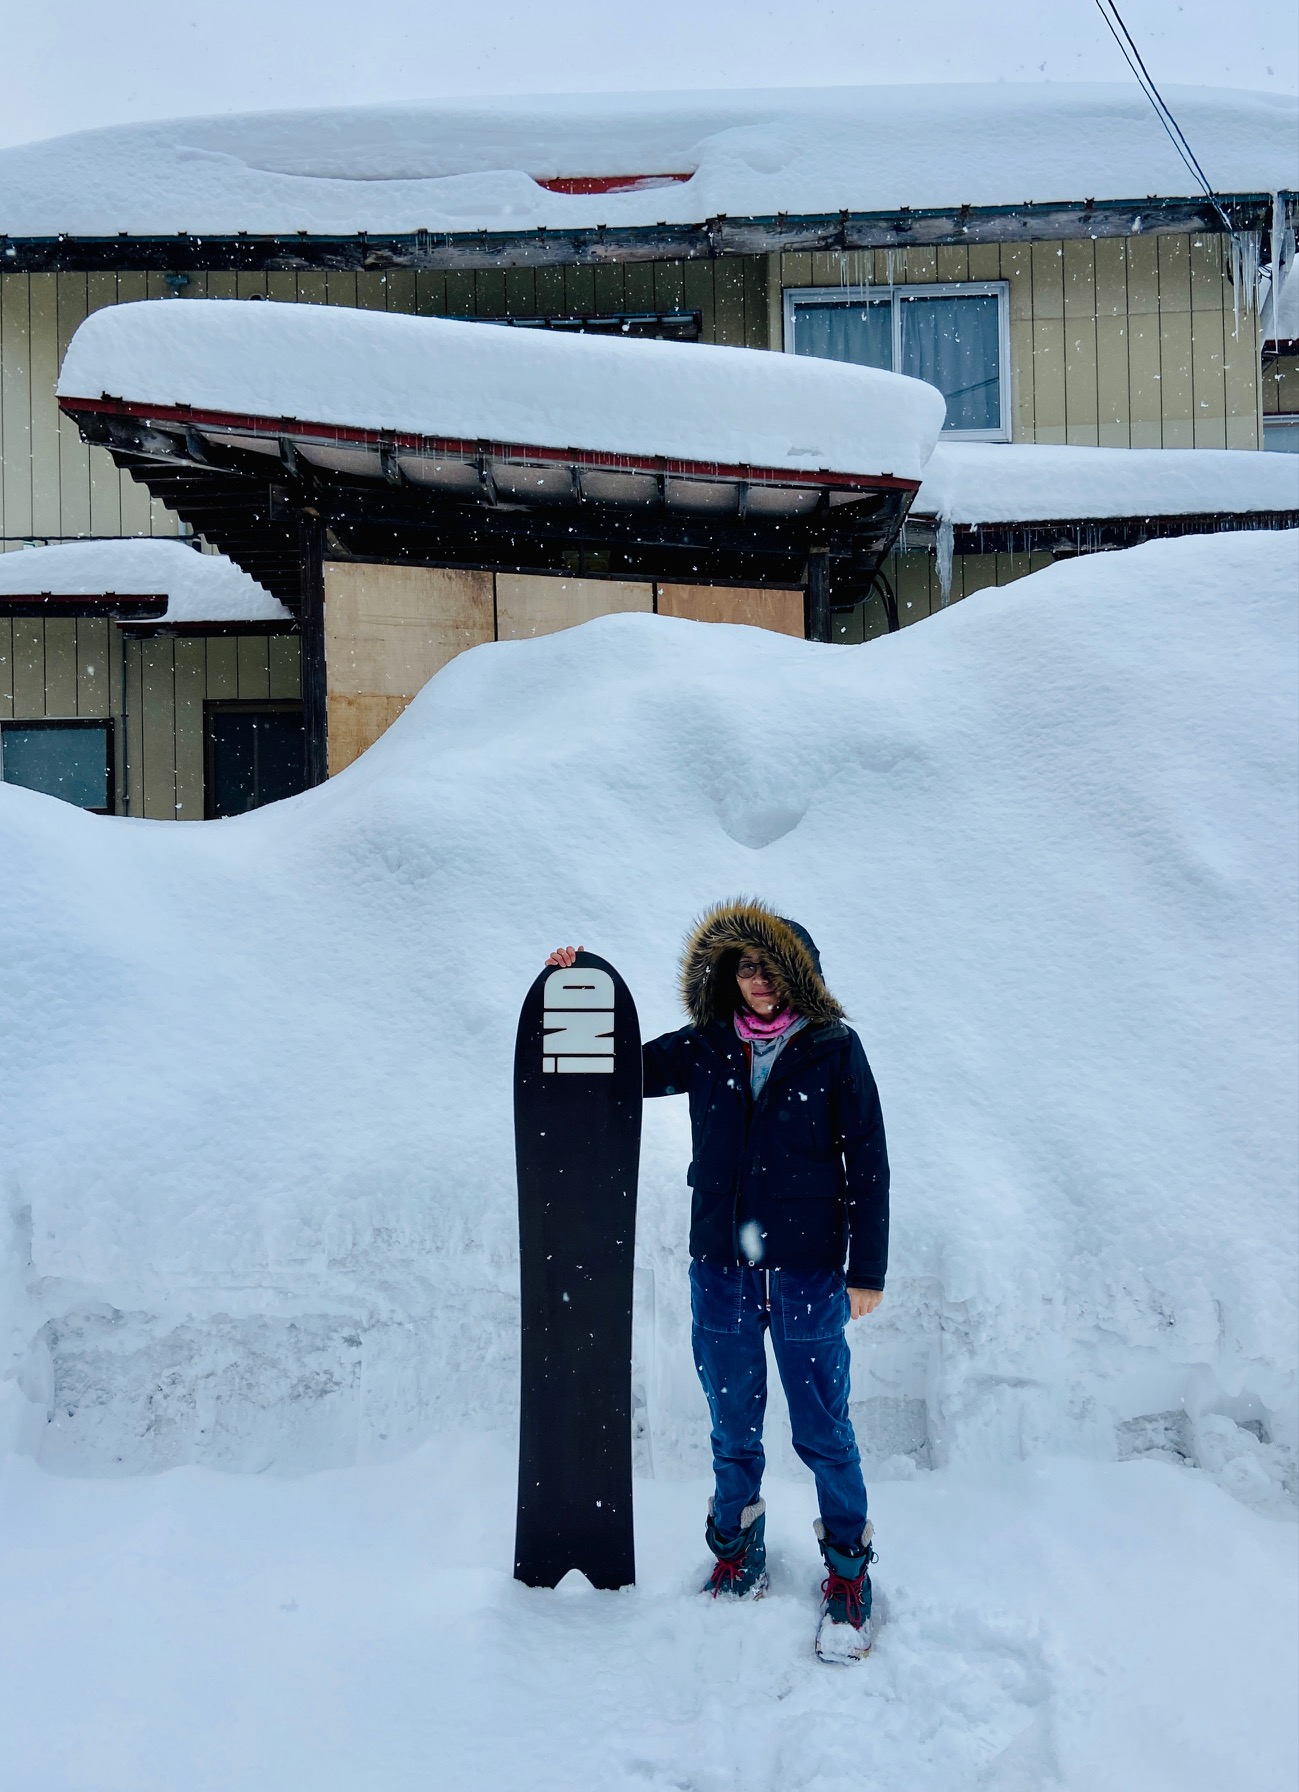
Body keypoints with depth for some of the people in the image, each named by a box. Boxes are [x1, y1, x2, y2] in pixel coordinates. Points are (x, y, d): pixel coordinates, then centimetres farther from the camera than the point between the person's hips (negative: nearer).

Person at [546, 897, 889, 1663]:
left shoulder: (834, 1049, -4)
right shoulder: (706, 1048, 4)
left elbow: (868, 1163, -2)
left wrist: (867, 1269, -3)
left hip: (807, 1269, -3)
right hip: (721, 1268, 3)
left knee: (822, 1430, 5)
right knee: (734, 1427, 15)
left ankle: (849, 1572, 23)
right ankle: (738, 1551, 34)